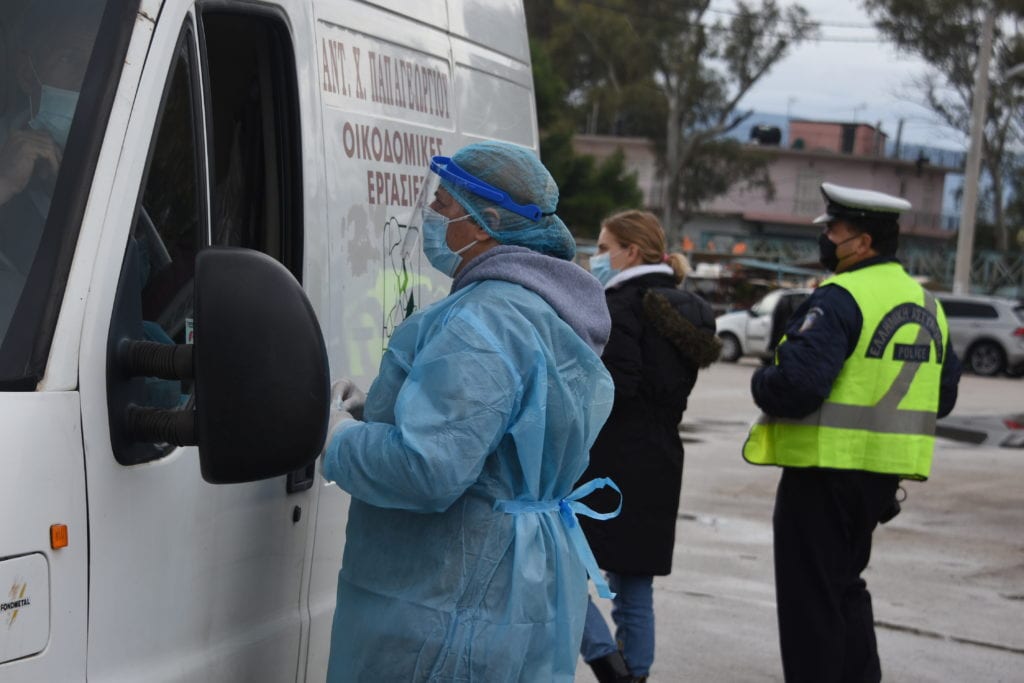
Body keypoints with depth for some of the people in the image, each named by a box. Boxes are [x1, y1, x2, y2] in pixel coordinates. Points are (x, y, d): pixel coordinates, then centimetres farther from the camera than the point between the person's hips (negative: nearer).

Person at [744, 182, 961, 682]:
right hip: (885, 472, 8)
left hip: (826, 470, -8)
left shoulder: (839, 300, -17)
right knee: (847, 585, 23)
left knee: (810, 597, 2)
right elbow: (943, 395, 17)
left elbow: (798, 384, -27)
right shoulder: (925, 303, 10)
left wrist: (762, 384, -7)